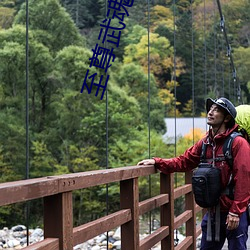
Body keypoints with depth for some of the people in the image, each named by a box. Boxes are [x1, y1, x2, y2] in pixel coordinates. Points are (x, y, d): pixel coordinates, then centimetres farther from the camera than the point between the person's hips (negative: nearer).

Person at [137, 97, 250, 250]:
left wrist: (235, 212, -18)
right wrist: (157, 162, -3)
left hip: (234, 214, -6)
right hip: (213, 212, 7)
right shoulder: (205, 143, 7)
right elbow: (183, 162, 10)